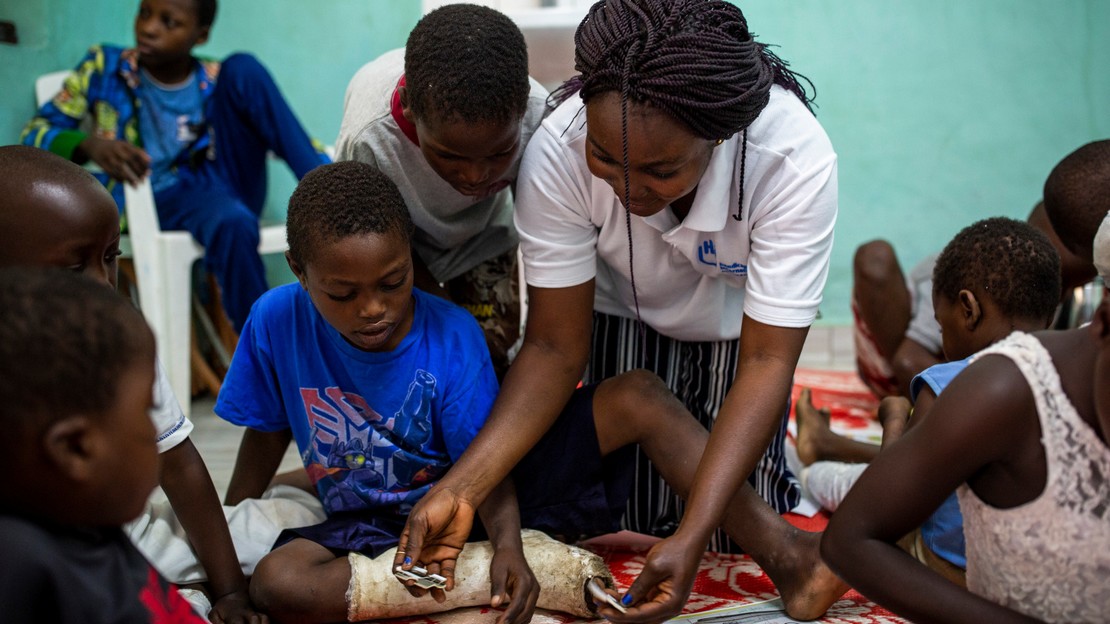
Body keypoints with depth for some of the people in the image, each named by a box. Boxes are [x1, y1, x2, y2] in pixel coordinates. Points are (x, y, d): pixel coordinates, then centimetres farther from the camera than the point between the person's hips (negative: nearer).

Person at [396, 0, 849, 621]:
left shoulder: (795, 157, -39)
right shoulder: (557, 153, -35)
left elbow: (766, 364, -35)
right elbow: (555, 349, -25)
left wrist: (694, 536, -44)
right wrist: (460, 489, -36)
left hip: (741, 321, -1)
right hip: (627, 313, 1)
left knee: (741, 525, -1)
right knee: (633, 519, -1)